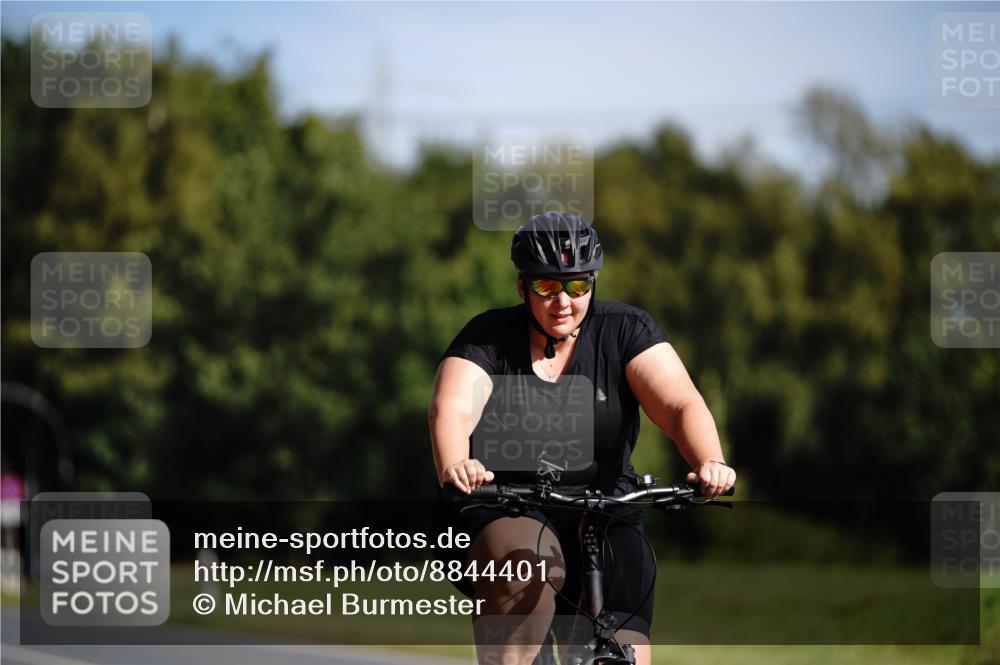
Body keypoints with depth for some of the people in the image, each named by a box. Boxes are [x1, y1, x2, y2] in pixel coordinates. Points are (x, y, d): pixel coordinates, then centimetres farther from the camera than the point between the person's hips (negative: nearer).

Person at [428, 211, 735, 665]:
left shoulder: (625, 331, -3)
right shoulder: (489, 338, -6)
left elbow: (681, 405, -17)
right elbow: (452, 409, -24)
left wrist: (710, 463, -38)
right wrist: (453, 469, -47)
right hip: (502, 516, -2)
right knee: (528, 572, -37)